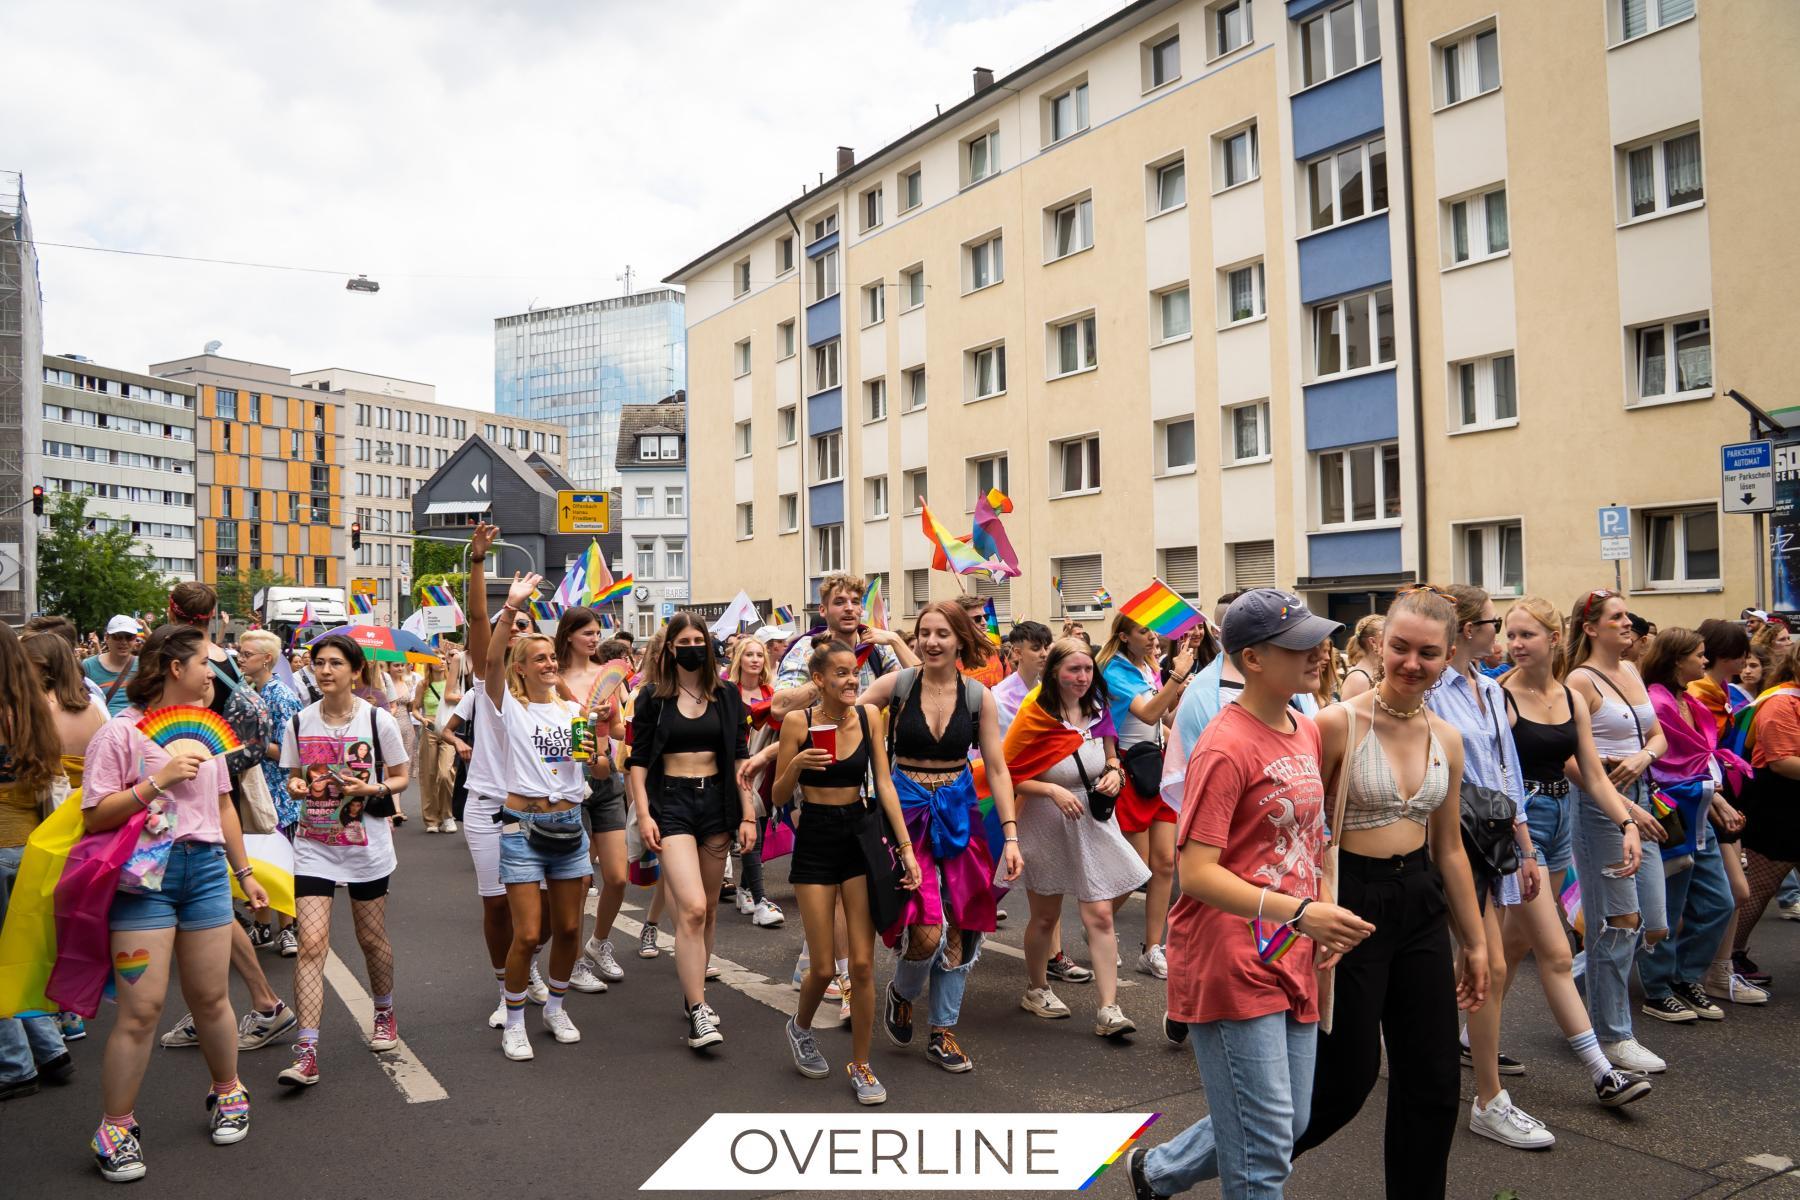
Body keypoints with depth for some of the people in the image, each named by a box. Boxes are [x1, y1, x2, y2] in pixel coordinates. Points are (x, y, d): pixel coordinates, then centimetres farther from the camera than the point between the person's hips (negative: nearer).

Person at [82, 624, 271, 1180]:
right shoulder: (120, 732, -7)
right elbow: (94, 817, -11)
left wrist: (244, 871, 21)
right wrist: (158, 781, -19)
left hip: (206, 868, 5)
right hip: (144, 877, -5)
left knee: (211, 997, 11)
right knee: (141, 1008, -4)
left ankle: (227, 1092, 31)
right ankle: (115, 1126, 12)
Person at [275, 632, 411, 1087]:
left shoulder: (379, 720, -8)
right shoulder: (298, 722, 0)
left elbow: (401, 777, 1)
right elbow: (293, 778, 11)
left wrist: (374, 789, -19)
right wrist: (295, 786, -12)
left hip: (366, 845, -1)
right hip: (314, 844, 1)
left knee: (372, 938, 13)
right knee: (311, 944, -10)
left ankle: (384, 1014, 39)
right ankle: (306, 1052, -7)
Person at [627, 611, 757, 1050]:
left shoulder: (726, 696, 6)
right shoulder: (653, 697, 1)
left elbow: (740, 757, 6)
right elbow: (638, 761, 1)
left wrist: (748, 814, 1)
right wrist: (643, 814, -8)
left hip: (717, 799, 3)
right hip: (672, 802, -3)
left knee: (708, 909, 9)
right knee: (692, 907, -15)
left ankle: (695, 992, 26)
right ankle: (697, 1013, -9)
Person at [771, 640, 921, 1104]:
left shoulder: (870, 715, -2)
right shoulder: (798, 722, -8)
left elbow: (884, 783, -2)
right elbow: (778, 797, -3)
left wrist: (906, 846, -8)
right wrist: (796, 765, -23)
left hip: (860, 835, 2)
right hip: (815, 840, -2)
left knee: (862, 964, 1)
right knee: (823, 967, 2)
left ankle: (860, 1065, 18)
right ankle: (800, 1026, 35)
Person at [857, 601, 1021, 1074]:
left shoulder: (978, 697, -2)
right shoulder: (896, 684, -7)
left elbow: (997, 770, 1)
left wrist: (1010, 836, -5)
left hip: (959, 813, 3)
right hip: (907, 811, -3)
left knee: (957, 927, 6)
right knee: (926, 930, -13)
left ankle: (943, 1032, 26)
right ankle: (902, 993, 22)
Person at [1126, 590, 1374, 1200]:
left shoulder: (1308, 733, 8)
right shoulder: (1226, 749, -18)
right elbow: (1196, 874, -22)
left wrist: (1326, 918, 3)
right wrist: (1300, 913, -30)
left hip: (1292, 963, 9)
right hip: (1233, 966, -8)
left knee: (1291, 1125, 19)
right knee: (1264, 1148, -1)